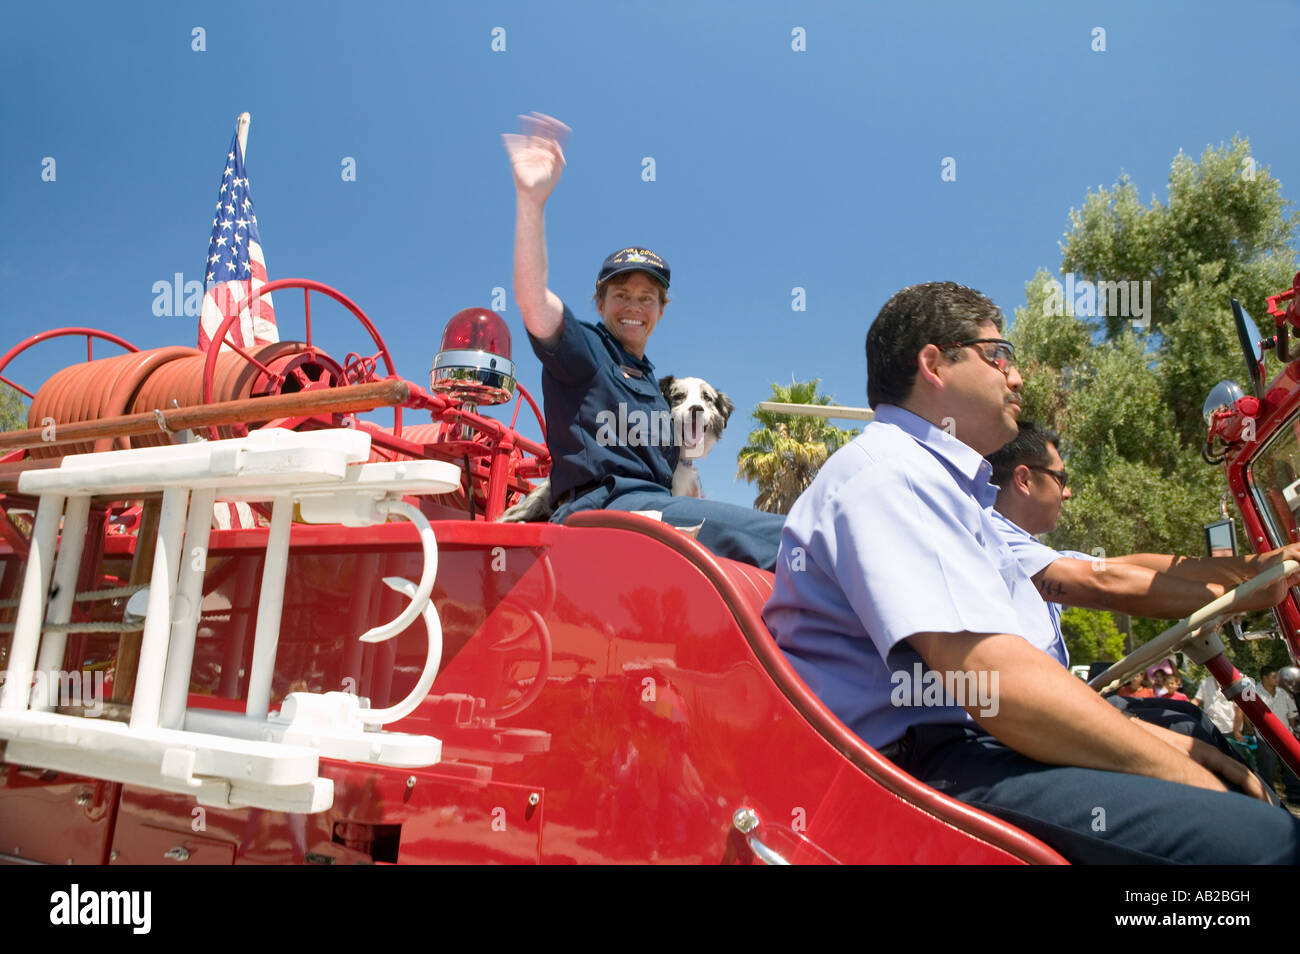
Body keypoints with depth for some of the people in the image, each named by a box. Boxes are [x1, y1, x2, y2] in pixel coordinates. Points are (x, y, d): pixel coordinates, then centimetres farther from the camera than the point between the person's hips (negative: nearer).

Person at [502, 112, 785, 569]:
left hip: (654, 507, 8)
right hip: (600, 508, -8)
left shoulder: (651, 382, 30)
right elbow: (532, 300, -15)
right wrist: (531, 200, -25)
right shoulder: (582, 348, 6)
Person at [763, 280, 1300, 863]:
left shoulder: (945, 484, 25)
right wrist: (1181, 772, -10)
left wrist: (1166, 744, 12)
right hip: (925, 764, -10)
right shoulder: (885, 473, -10)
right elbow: (1000, 683, -22)